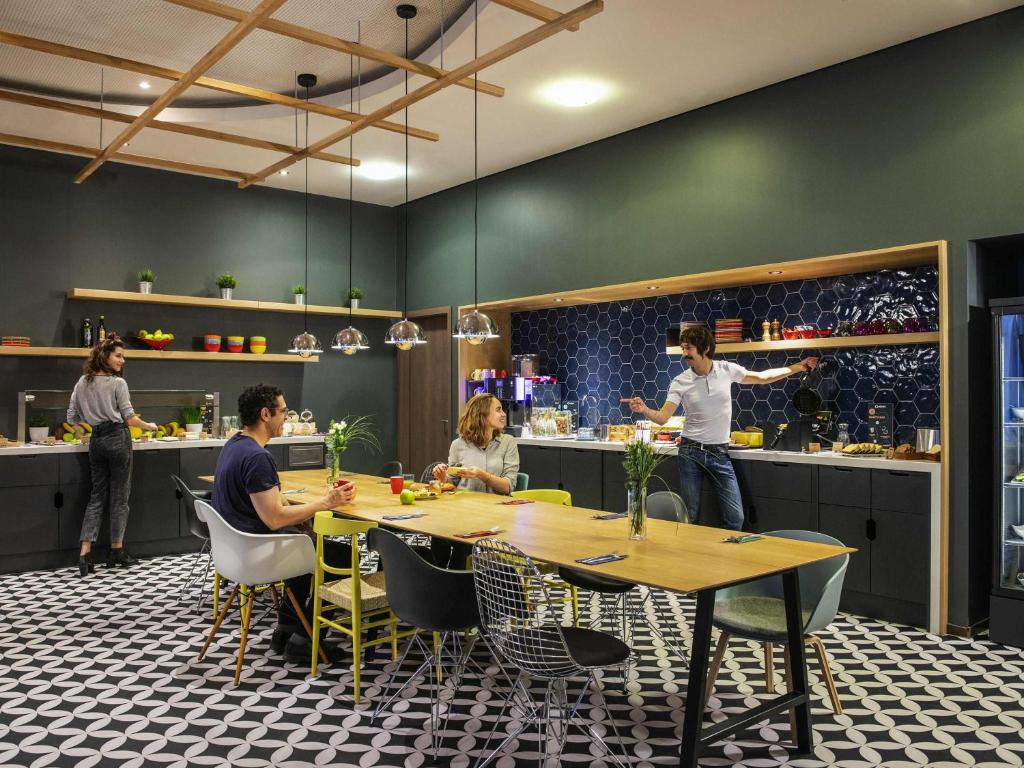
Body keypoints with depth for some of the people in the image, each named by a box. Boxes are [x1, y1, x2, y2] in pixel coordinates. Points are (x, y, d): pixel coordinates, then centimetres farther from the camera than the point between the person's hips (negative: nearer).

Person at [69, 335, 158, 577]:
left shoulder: (82, 383, 8)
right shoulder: (118, 383, -10)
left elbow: (72, 417, 11)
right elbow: (129, 418, -8)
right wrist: (149, 426, 9)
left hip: (97, 440, 6)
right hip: (117, 439, -6)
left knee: (97, 496, 10)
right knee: (119, 496, 4)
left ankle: (85, 553, 1)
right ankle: (116, 551, 13)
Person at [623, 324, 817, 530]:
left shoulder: (727, 370, -2)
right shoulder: (680, 382, -6)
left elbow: (763, 377, 11)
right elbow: (662, 417, -12)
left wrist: (798, 367, 11)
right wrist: (644, 410, -32)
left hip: (720, 453, 1)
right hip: (691, 453, -1)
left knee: (736, 517, -1)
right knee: (690, 517, 4)